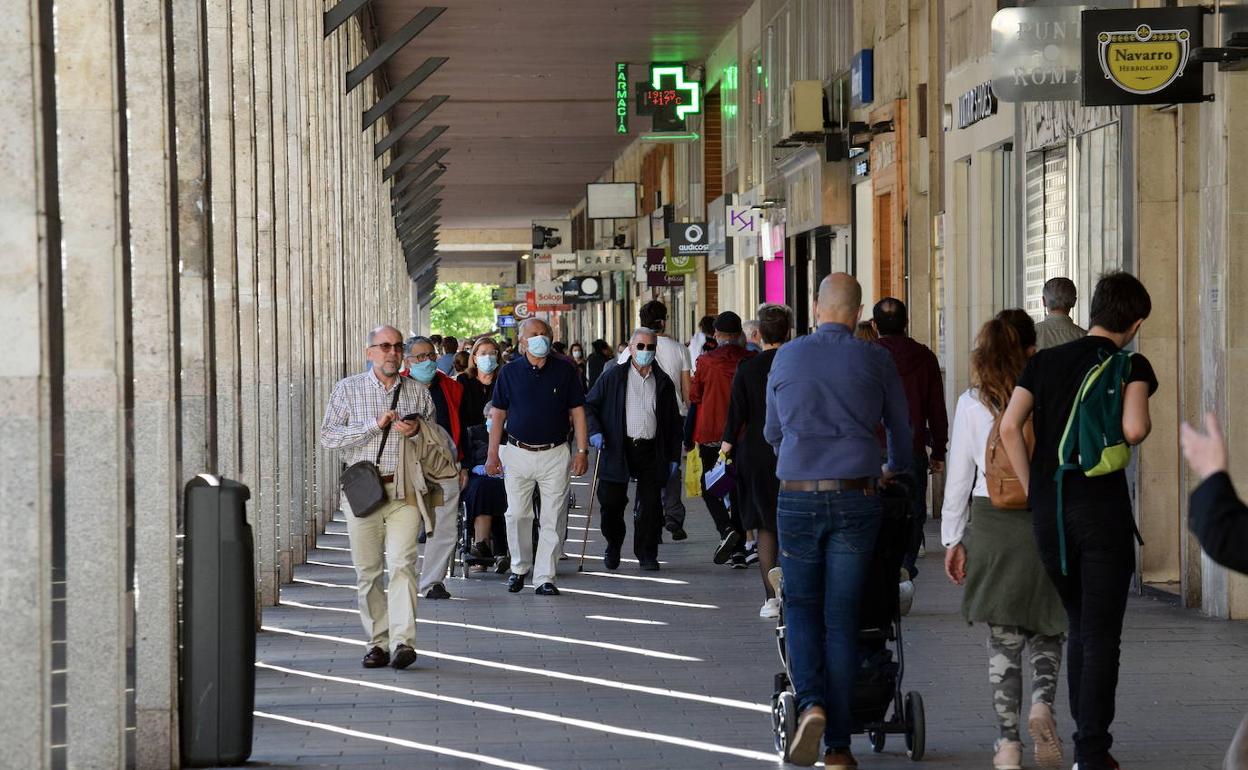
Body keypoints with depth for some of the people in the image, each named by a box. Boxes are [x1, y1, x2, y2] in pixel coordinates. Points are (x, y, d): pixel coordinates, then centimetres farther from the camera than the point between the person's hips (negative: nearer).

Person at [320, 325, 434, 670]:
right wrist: (376, 425, -11)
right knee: (367, 570, 3)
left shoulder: (418, 394, 12)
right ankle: (378, 642, 11)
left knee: (401, 561, -15)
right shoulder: (348, 389, 7)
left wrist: (417, 430, -2)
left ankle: (404, 641, -20)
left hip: (404, 490, 0)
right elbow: (328, 436, -3)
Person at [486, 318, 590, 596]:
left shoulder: (564, 370, 2)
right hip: (517, 452, 0)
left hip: (555, 453, 0)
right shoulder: (509, 372, 3)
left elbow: (577, 411, 5)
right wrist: (493, 453, 1)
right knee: (517, 515, 4)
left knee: (552, 519, -1)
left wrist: (582, 450, -2)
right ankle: (519, 567, 24)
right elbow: (498, 415, 7)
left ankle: (544, 577, 3)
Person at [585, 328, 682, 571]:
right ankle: (613, 547, 23)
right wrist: (595, 431, -9)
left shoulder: (663, 382, 10)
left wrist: (673, 457, 7)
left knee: (650, 506, 0)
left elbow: (673, 422, 12)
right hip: (617, 450, -1)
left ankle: (647, 554, 10)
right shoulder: (613, 378, 4)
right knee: (612, 503, 0)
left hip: (651, 450, 1)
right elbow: (589, 405, 7)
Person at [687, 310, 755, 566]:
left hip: (711, 436, -2)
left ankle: (726, 529, -15)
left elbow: (694, 402, -2)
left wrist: (688, 439, 5)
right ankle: (738, 551, 8)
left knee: (709, 487, 11)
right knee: (738, 491, 10)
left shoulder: (707, 362, -6)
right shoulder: (752, 361, -1)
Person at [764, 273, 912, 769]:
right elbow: (901, 430, 15)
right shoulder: (875, 360, 2)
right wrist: (894, 470, 37)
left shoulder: (786, 357, 6)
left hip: (797, 498, 0)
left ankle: (811, 703, -12)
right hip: (856, 500, 0)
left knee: (802, 605, 13)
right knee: (841, 616, 5)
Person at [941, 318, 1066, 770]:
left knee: (1003, 633, 7)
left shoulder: (971, 404, 0)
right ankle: (1042, 703, -11)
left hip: (992, 523, 0)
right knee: (1047, 626, 15)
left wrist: (953, 539, 8)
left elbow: (959, 475, 2)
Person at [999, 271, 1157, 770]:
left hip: (1047, 510, 4)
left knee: (1079, 628, 19)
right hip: (1102, 511, -4)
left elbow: (1009, 426, -1)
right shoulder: (1131, 366, -3)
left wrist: (1032, 489, 5)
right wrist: (1140, 430, 3)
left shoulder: (1044, 361, 9)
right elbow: (1133, 429, -20)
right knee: (1101, 635, 1)